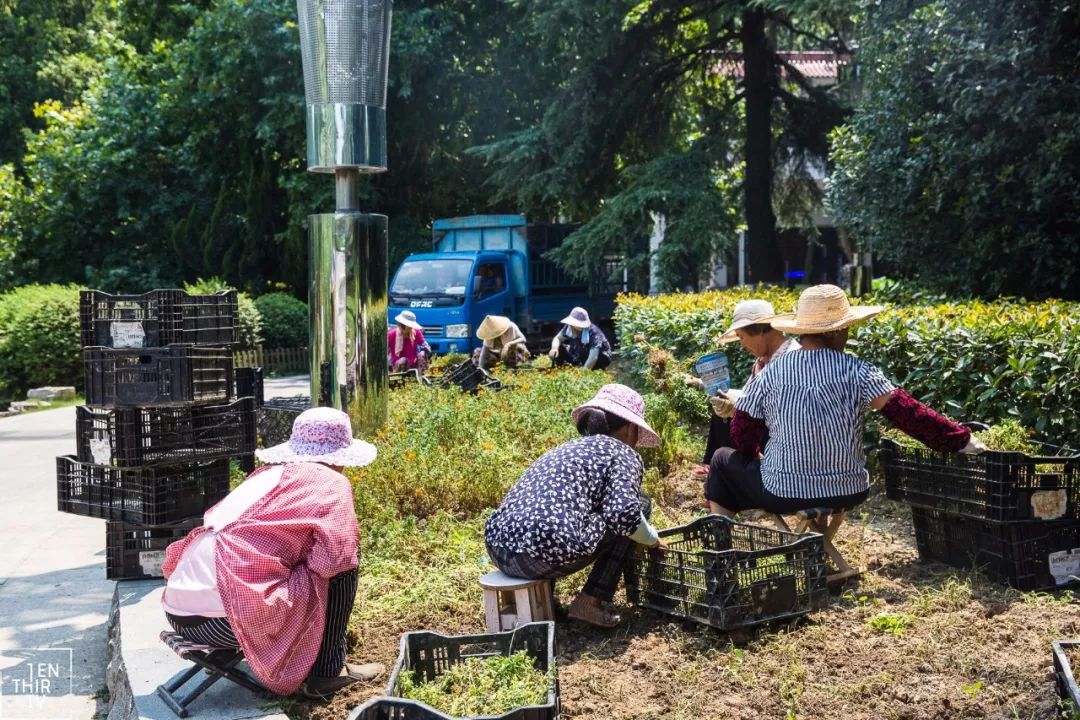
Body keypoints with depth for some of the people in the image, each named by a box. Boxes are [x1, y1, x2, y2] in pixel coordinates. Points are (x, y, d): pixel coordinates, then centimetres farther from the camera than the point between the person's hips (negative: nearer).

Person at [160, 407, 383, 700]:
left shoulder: (266, 474, 18)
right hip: (226, 618, -8)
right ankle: (327, 671, 12)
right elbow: (336, 556, -13)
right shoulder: (330, 483, 0)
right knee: (343, 563, 5)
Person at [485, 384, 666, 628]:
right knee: (639, 507, 12)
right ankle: (590, 602, 6)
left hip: (498, 549, 8)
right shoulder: (621, 452, 9)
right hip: (547, 552, -8)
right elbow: (623, 514, -8)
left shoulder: (565, 448, 30)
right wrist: (653, 540, 13)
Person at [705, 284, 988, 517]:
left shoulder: (771, 373, -7)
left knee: (723, 461, 24)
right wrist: (962, 439, -3)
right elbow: (908, 413, -13)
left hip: (782, 494, -2)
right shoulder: (856, 371, -10)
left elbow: (742, 436, 1)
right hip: (847, 493, 2)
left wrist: (760, 458, 21)